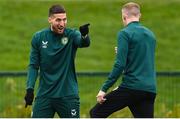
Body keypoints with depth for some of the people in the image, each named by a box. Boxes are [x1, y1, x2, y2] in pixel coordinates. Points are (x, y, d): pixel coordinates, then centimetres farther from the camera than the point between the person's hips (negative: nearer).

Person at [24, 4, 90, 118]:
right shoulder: (38, 38, 1)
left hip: (68, 95, -2)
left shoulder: (71, 35, -6)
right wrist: (30, 88, -6)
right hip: (45, 95, 2)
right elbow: (34, 66, 6)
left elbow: (84, 43, -28)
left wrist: (84, 35, -52)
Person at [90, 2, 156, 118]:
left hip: (131, 87, -6)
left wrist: (104, 89, -11)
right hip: (150, 90, 6)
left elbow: (120, 65, -13)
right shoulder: (150, 34, 15)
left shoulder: (125, 33, -5)